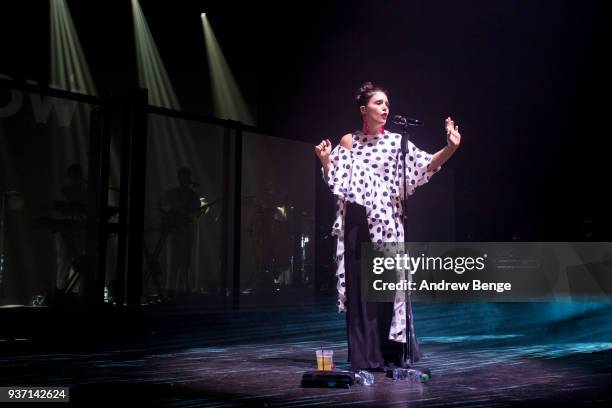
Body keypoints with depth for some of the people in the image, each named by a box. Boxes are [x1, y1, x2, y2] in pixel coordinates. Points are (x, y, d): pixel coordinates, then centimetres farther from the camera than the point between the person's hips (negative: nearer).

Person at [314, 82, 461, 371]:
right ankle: (364, 356, 10)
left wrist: (450, 147, -22)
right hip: (355, 221, 1)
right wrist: (325, 160, -6)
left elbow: (426, 165, -7)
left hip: (385, 221, -1)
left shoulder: (396, 142, 6)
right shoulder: (348, 142, 10)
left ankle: (396, 353, 8)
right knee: (358, 285, 2)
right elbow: (336, 183, 9)